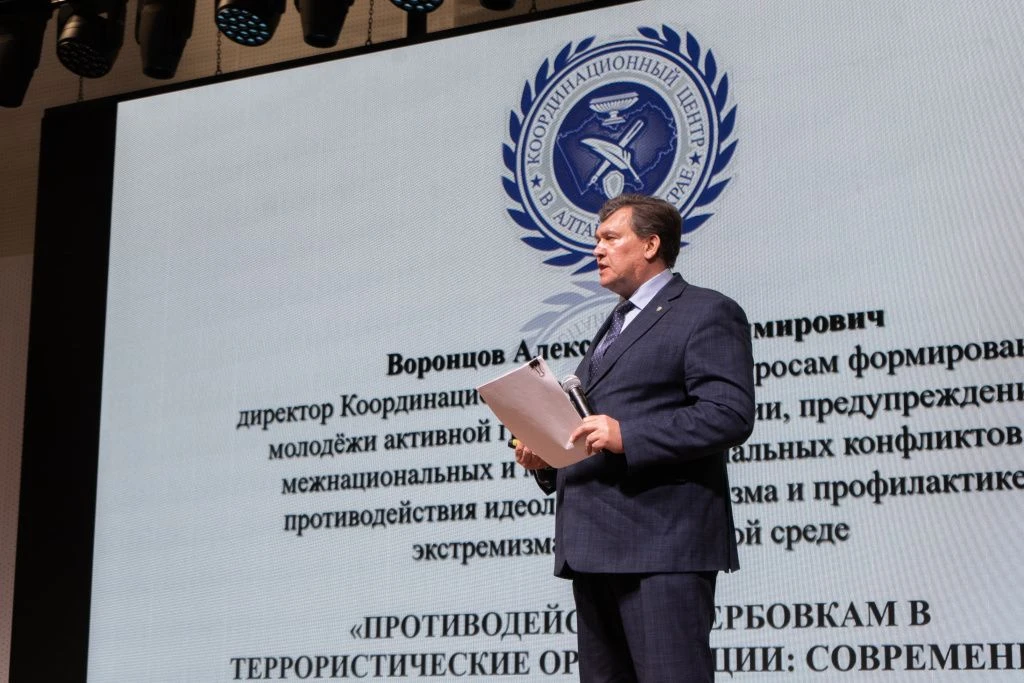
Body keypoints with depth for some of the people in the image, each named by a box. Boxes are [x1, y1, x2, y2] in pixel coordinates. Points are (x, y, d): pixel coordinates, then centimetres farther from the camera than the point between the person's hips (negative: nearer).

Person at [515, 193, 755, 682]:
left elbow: (730, 415, -15)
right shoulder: (613, 327, 28)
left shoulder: (706, 313, -1)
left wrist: (626, 436, -22)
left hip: (663, 545, -9)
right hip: (594, 549, 9)